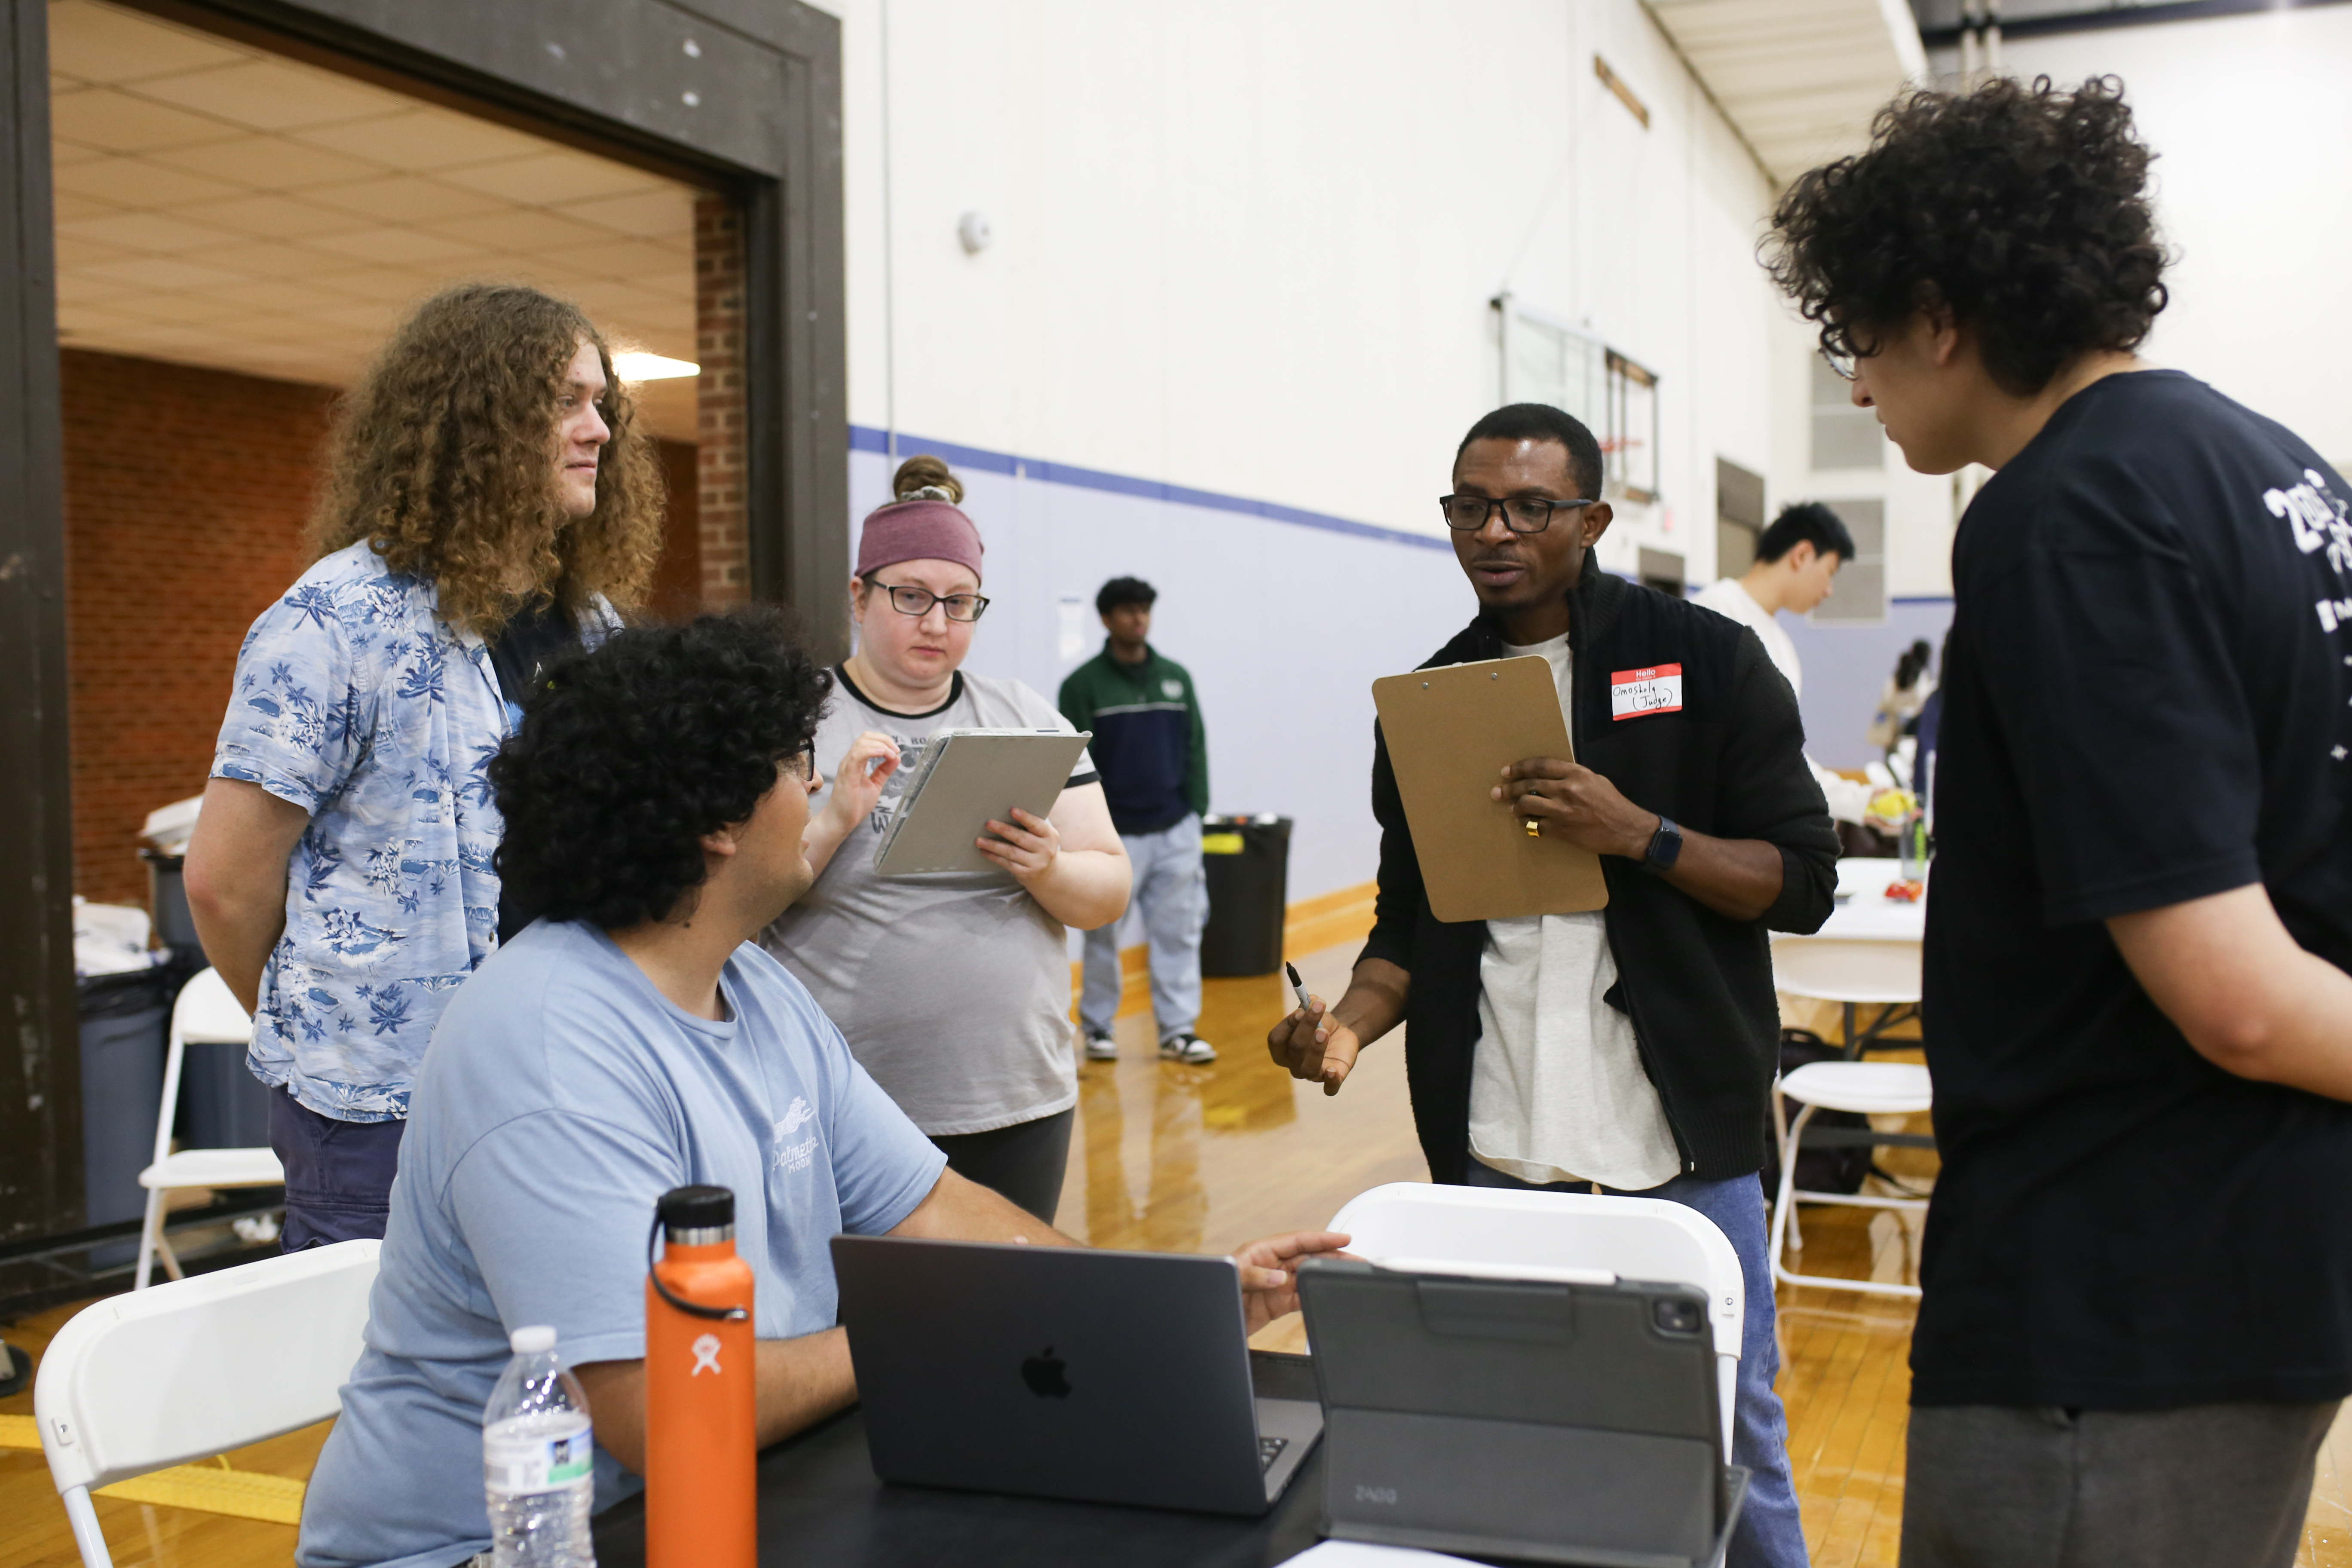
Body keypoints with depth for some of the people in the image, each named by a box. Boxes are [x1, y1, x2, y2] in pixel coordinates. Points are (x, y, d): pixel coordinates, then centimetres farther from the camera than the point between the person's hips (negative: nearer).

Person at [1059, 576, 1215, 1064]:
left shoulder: (1176, 678, 9)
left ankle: (1178, 1029, 9)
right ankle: (1097, 1026, 18)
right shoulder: (1084, 685, -3)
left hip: (1175, 831, 3)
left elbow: (1195, 749, 10)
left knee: (1179, 933, 2)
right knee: (1103, 935, 4)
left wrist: (1197, 812, 4)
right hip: (1113, 832, -3)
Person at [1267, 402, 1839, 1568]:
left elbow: (1802, 883, -3)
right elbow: (1411, 922, 13)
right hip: (1491, 1152, 3)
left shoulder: (1707, 661, -1)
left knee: (1726, 1441, 6)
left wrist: (1637, 836, -18)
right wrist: (1352, 1022, -7)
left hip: (1680, 1143, -3)